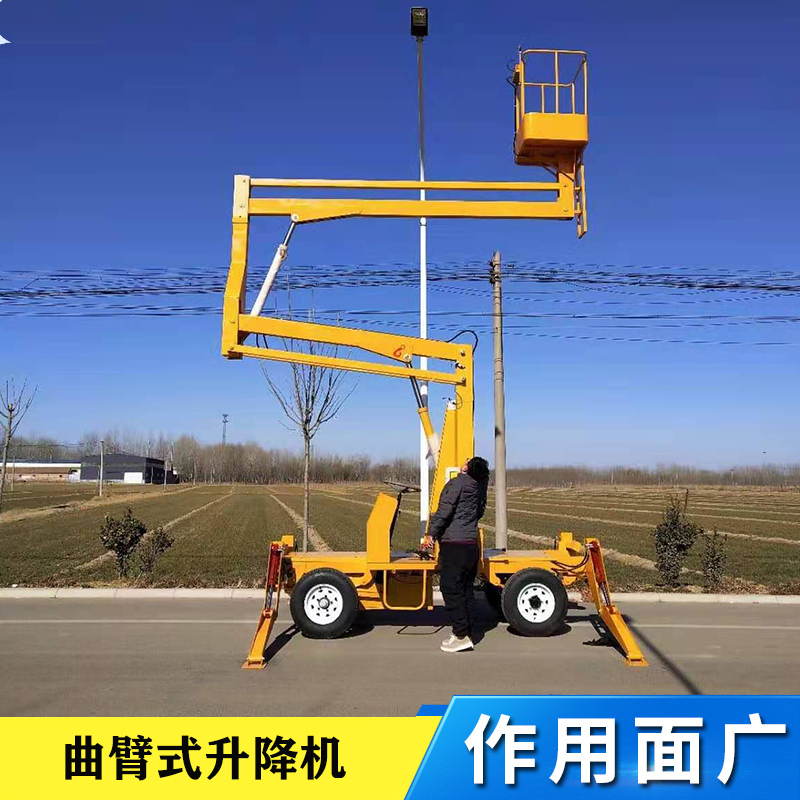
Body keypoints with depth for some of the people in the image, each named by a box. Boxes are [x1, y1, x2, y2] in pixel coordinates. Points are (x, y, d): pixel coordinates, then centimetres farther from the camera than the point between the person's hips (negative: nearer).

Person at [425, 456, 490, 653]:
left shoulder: (457, 483, -10)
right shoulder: (478, 487, 11)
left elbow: (445, 509, -17)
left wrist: (432, 532, -10)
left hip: (454, 545, -8)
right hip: (471, 546, 8)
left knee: (451, 589, -3)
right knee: (467, 590, 12)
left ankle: (461, 635, -4)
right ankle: (470, 634, 16)